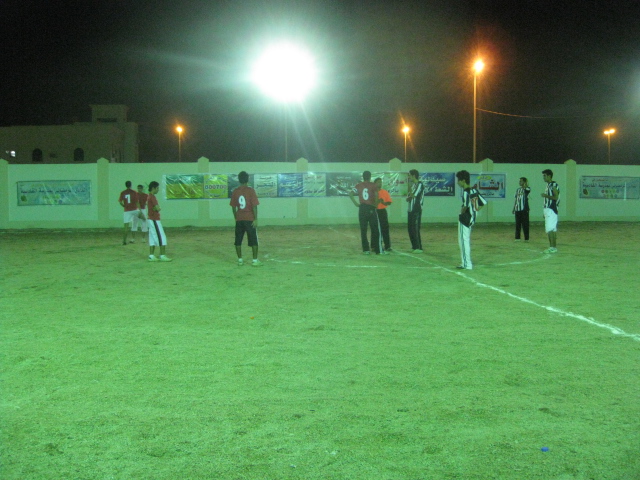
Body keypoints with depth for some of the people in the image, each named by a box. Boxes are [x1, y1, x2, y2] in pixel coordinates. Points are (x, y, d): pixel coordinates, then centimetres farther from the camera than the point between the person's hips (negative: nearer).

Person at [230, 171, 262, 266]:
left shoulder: (235, 192, 2)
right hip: (250, 219, -3)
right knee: (253, 240, 3)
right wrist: (256, 219, -9)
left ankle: (240, 260, 11)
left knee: (238, 240, 10)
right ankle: (255, 260, 1)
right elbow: (254, 206, -12)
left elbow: (233, 207, 6)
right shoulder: (251, 190, -9)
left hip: (239, 219, 3)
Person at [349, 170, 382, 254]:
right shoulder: (373, 185, -3)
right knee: (375, 229, 4)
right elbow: (376, 196, -17)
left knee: (363, 230, 5)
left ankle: (366, 249, 4)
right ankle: (377, 249, 3)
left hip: (362, 209, 2)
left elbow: (350, 193, -4)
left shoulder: (359, 186, 6)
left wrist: (356, 203, 0)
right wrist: (375, 204, -2)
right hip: (371, 209, -2)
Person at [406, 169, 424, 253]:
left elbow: (413, 195, -18)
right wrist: (409, 197, -7)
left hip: (417, 210, -9)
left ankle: (419, 247, -9)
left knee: (415, 229, -10)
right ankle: (414, 246, 17)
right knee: (410, 229, 10)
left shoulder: (420, 184, -9)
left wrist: (409, 187, -9)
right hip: (411, 210, 9)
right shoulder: (413, 184, 17)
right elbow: (408, 198, 15)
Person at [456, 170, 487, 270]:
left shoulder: (466, 191, -18)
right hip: (472, 219, 9)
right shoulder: (475, 190, 8)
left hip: (465, 219, -9)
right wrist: (475, 210, 13)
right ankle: (465, 262, 24)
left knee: (463, 241, -2)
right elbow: (483, 202, 13)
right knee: (466, 240, 18)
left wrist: (462, 211, -14)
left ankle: (467, 264, -2)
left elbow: (466, 205, -32)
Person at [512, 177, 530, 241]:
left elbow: (527, 189, -30)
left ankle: (526, 238, 4)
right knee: (517, 224, 7)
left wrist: (526, 184, -23)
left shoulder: (527, 189, -3)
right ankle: (517, 238, 13)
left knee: (525, 224, -2)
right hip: (517, 209, 5)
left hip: (524, 209, -5)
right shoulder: (518, 189, 14)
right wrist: (513, 208, 14)